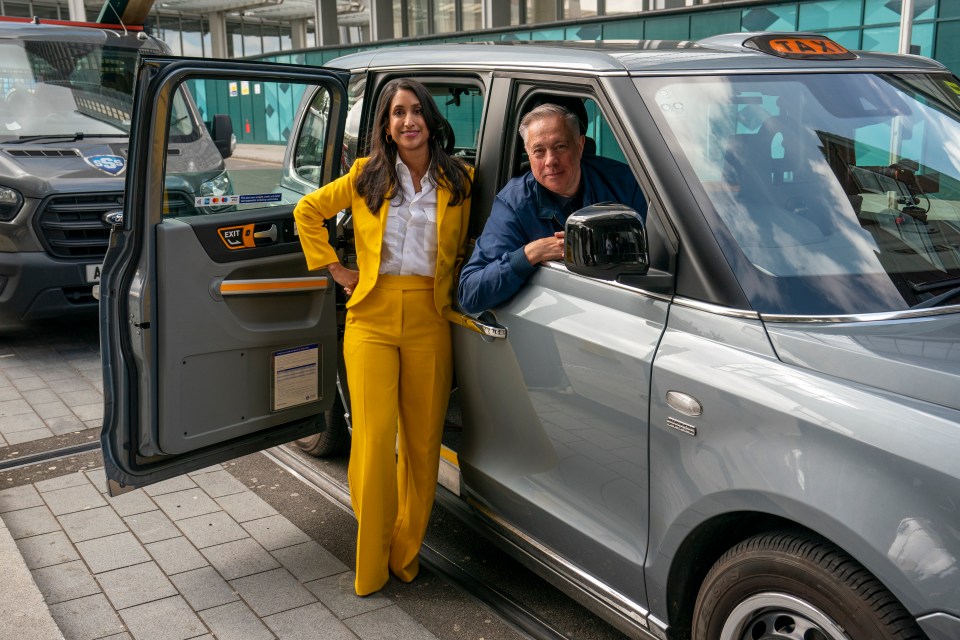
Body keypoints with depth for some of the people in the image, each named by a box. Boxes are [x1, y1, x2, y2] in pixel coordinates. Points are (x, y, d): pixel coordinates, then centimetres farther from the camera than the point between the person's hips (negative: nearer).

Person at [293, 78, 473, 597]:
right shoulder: (366, 178, 5)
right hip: (372, 320, -1)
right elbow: (308, 212, 16)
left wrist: (448, 287, 5)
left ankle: (405, 553, 21)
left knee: (422, 441, 4)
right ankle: (371, 566, 9)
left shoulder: (459, 182, 6)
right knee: (375, 438, -6)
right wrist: (334, 269, 8)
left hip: (429, 322, 1)